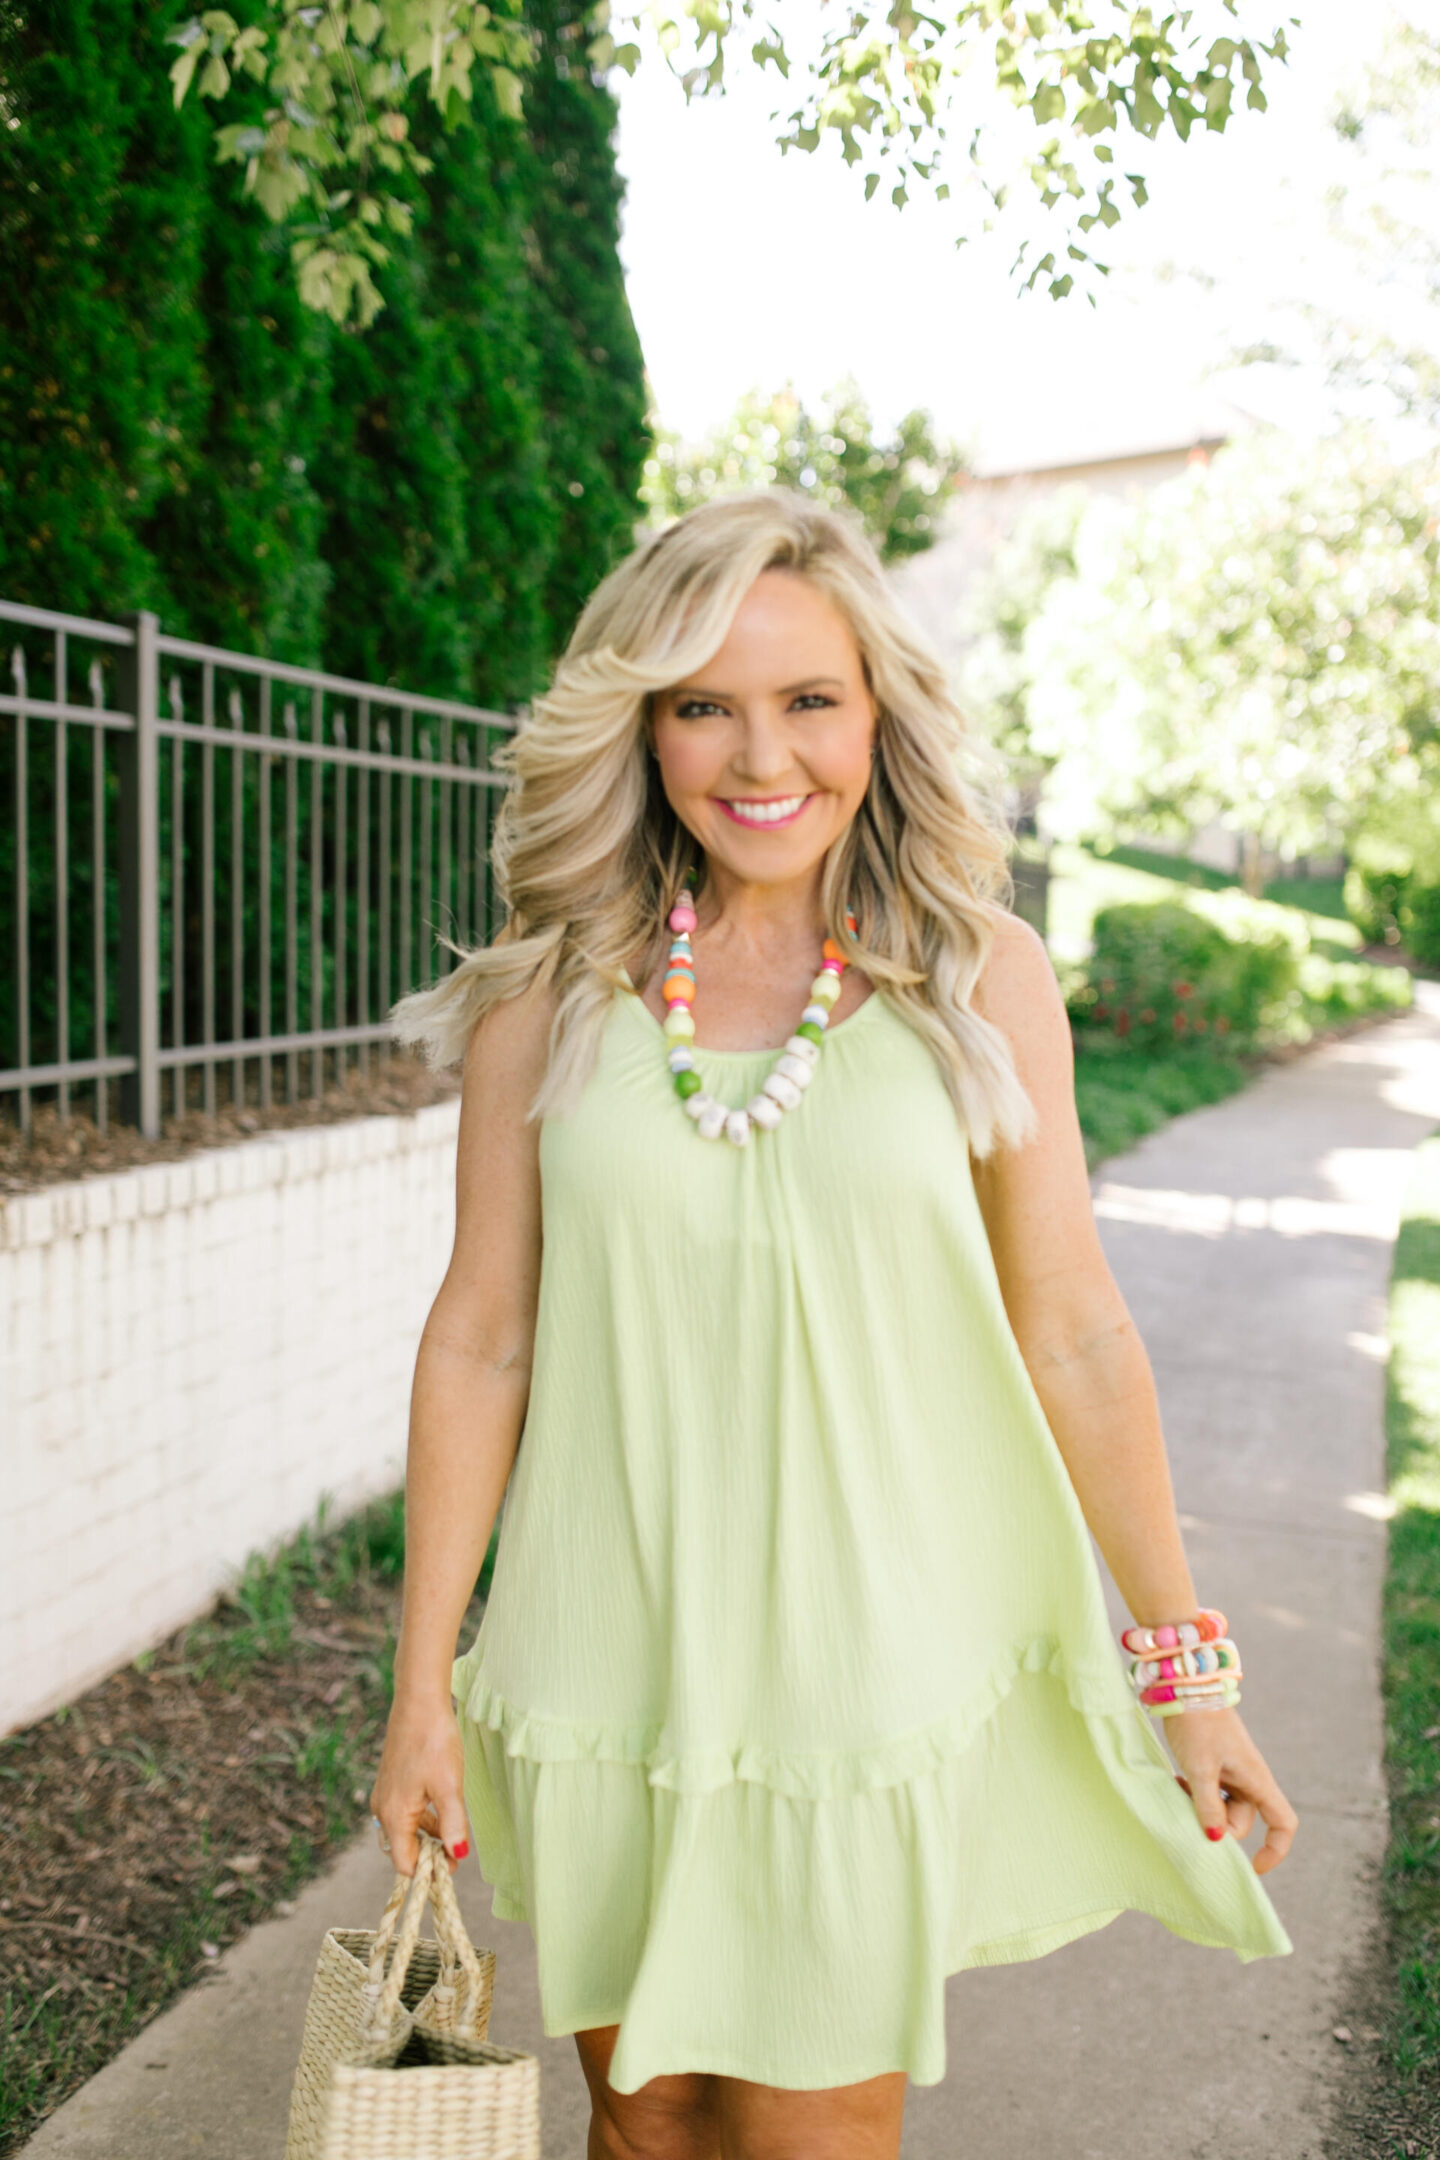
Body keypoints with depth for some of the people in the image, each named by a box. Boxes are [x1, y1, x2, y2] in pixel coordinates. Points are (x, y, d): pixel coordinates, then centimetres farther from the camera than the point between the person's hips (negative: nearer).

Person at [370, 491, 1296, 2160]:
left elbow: (1074, 1335, 0)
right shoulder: (551, 993, -3)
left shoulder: (979, 978, -4)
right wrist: (421, 1686, 4)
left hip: (870, 1679, -1)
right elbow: (479, 1340, 1)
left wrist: (1188, 1672, 3)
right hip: (609, 1680, 1)